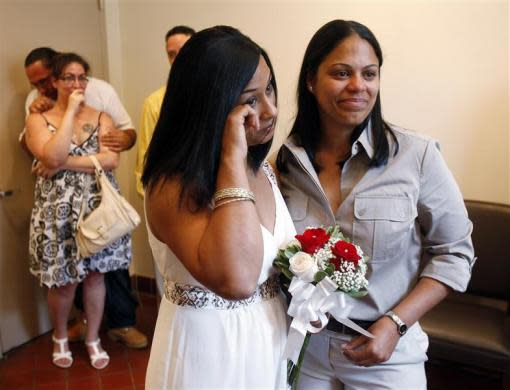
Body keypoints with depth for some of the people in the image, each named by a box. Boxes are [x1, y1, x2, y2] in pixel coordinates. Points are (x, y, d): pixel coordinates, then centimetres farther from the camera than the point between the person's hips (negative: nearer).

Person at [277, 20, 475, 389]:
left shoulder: (416, 155, -14)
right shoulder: (284, 160, -6)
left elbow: (454, 252, -6)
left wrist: (395, 324, -14)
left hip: (386, 349, -2)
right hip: (303, 343, 2)